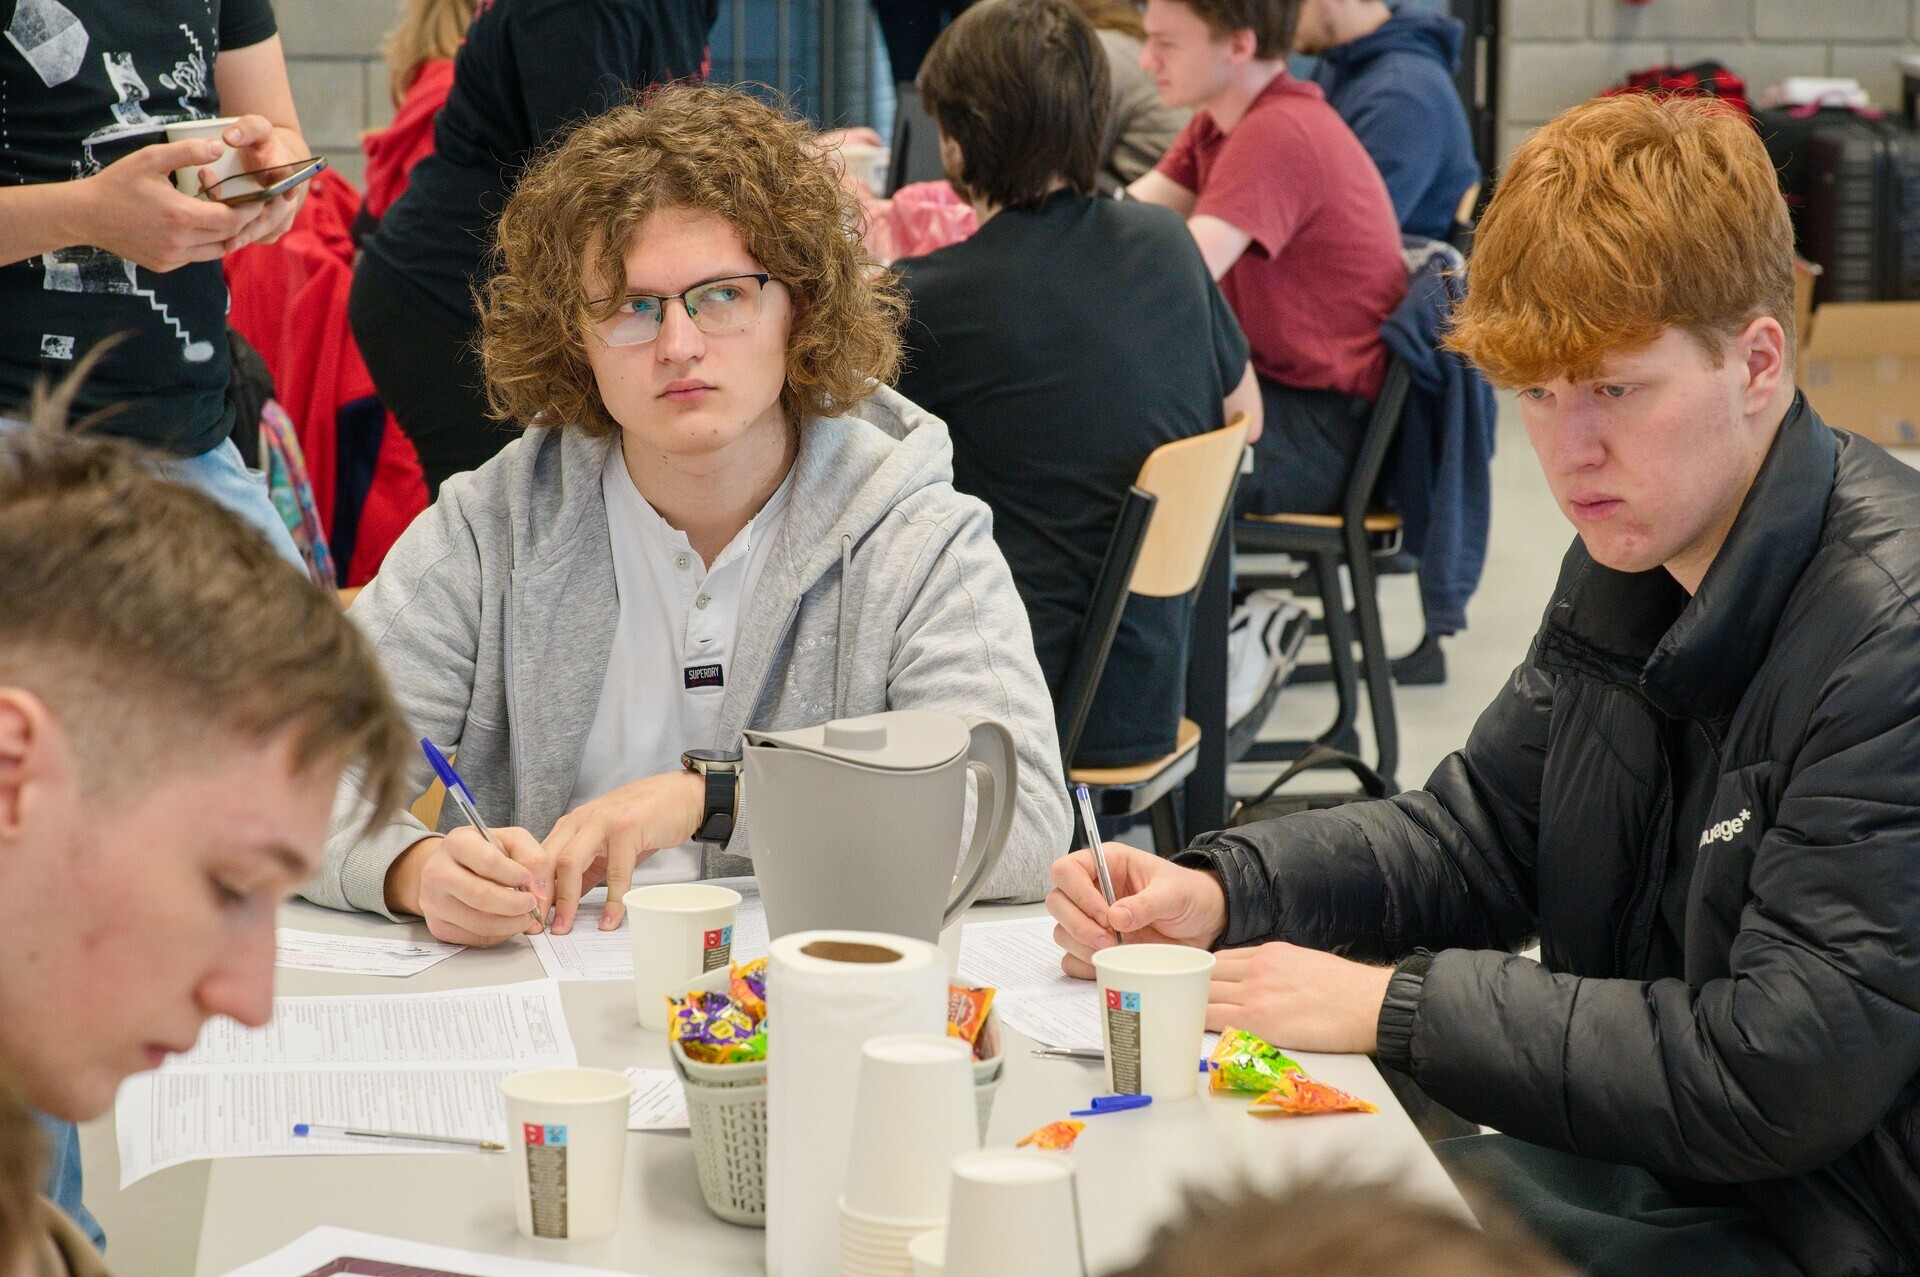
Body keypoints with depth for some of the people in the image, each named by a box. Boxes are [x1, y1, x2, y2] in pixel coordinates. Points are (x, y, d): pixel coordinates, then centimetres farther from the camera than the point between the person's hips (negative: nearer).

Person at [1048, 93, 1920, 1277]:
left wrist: (1396, 1005, -21)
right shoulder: (1627, 560, 4)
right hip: (1633, 1157, 8)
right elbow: (1481, 830, 16)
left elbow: (1782, 1076, -26)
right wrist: (1219, 891, -2)